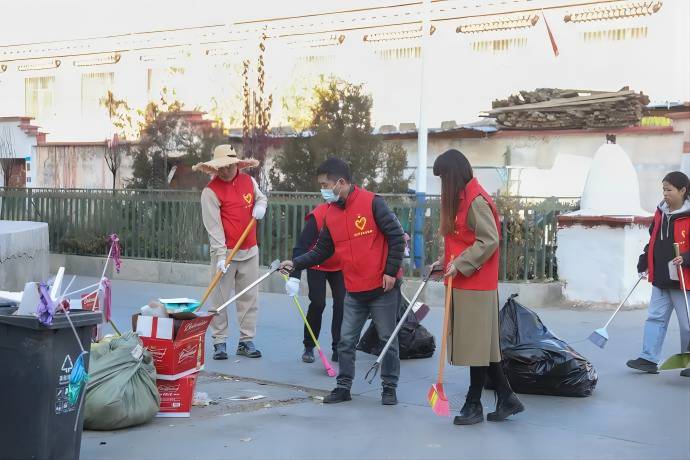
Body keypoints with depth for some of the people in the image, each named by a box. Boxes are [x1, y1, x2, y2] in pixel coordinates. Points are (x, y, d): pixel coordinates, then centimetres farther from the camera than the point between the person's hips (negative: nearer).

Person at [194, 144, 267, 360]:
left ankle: (246, 341, 15)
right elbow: (214, 226, -15)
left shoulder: (249, 181, 4)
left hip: (250, 251, 5)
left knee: (249, 298, 7)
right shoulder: (211, 191, -11)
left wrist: (260, 205, -1)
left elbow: (261, 197, 24)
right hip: (224, 252, -5)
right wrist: (221, 255, -21)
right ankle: (219, 342, 8)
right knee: (220, 299, -1)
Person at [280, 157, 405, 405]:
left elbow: (396, 236, -12)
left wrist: (391, 271, -13)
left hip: (383, 287, -5)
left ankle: (389, 388, 17)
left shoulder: (372, 203, -13)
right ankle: (343, 386, 19)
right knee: (346, 341, 8)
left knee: (388, 339, 6)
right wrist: (295, 264, 1)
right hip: (353, 290, 6)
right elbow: (322, 251, 11)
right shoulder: (331, 214, 6)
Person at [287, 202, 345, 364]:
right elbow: (301, 246, -31)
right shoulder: (318, 216, -29)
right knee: (318, 304, -10)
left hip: (340, 267, 3)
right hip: (317, 266, -3)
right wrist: (294, 277, -37)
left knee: (342, 304, -6)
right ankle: (308, 347, 7)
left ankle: (337, 349, 4)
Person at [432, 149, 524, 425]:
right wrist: (446, 262, 11)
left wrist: (461, 264, -18)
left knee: (477, 344, 0)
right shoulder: (460, 199, 15)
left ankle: (474, 405, 8)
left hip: (476, 284, -9)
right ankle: (507, 398, 20)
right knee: (481, 344, 12)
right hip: (462, 283, 9)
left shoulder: (476, 201, -15)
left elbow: (489, 241, -19)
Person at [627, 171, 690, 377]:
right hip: (660, 280, 7)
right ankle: (649, 359, 8)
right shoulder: (661, 213, 9)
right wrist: (644, 263, 13)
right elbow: (653, 241, 18)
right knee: (655, 318, 6)